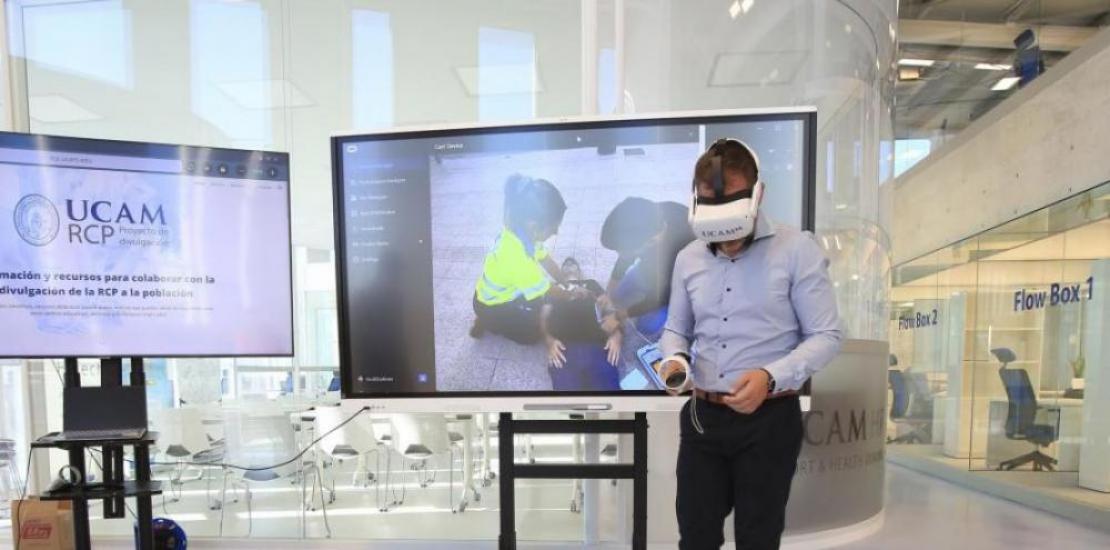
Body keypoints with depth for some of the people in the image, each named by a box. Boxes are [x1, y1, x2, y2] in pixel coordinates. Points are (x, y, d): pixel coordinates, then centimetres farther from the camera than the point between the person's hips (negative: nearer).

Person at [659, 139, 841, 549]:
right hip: (702, 416, 4)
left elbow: (826, 336, -8)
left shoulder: (797, 250, -8)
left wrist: (771, 377, -24)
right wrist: (674, 360, -7)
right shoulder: (688, 259, 6)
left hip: (770, 419, -3)